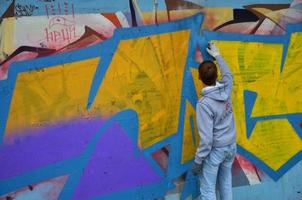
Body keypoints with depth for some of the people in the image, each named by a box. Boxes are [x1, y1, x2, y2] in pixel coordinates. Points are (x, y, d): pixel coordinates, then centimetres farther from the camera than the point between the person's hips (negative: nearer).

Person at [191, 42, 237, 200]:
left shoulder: (204, 103, -26)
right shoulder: (226, 88, -9)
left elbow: (206, 138, -25)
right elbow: (228, 73, 18)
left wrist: (197, 161, -14)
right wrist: (217, 55, 29)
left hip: (215, 149, -7)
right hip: (231, 146, 7)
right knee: (226, 183, 20)